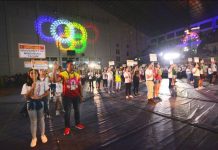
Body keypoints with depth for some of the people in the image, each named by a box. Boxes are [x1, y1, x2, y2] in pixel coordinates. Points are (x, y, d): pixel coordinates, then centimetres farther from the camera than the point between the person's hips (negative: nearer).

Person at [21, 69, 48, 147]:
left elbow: (47, 92, -3)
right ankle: (34, 138, 30)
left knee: (41, 119, 15)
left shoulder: (42, 83, -4)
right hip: (31, 104, 0)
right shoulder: (26, 85, -5)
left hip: (41, 103, 0)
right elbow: (26, 97, -11)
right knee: (33, 121, 11)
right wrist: (32, 88, -22)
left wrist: (40, 97, -19)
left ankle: (43, 135, 34)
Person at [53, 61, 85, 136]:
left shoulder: (77, 74, 3)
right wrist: (54, 70, -34)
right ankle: (67, 127, 24)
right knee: (67, 112, 6)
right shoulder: (63, 74, -9)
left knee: (77, 110, 17)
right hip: (67, 96, -4)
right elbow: (55, 80, -25)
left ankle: (78, 123, 36)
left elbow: (80, 85, 8)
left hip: (76, 96, 4)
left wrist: (81, 95, 9)